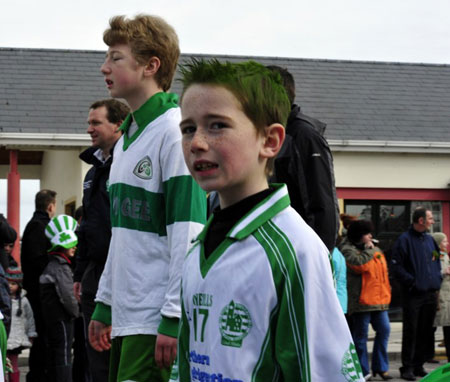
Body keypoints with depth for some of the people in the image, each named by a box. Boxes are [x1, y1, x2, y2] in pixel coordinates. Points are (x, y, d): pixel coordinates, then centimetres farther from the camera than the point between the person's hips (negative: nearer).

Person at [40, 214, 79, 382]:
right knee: (64, 356, -8)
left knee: (54, 355, 12)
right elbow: (67, 296, -22)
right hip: (62, 318, -9)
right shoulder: (60, 268, -15)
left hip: (51, 318, 9)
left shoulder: (51, 265, 15)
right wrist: (75, 312, -6)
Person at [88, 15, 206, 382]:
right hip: (125, 313, 9)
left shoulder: (175, 131, -11)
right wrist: (104, 304, 21)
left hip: (157, 317, -9)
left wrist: (175, 316, -19)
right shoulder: (127, 136, 17)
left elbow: (187, 231, -17)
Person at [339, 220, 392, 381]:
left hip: (379, 299, 8)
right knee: (361, 335, -1)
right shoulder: (348, 250, -6)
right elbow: (359, 264, -24)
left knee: (384, 330, 4)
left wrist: (386, 292, 19)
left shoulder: (376, 250, 19)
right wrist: (368, 249, -11)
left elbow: (383, 271, 25)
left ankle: (380, 367, 13)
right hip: (361, 300, -8)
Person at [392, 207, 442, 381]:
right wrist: (412, 282, -17)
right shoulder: (404, 240, -7)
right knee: (411, 332, -3)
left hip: (431, 294, 6)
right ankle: (407, 368, 3)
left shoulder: (429, 239, 14)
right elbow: (397, 267, -11)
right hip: (413, 295, -6)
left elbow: (437, 261, 23)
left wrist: (437, 279, 9)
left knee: (425, 332, 10)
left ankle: (419, 365, 19)